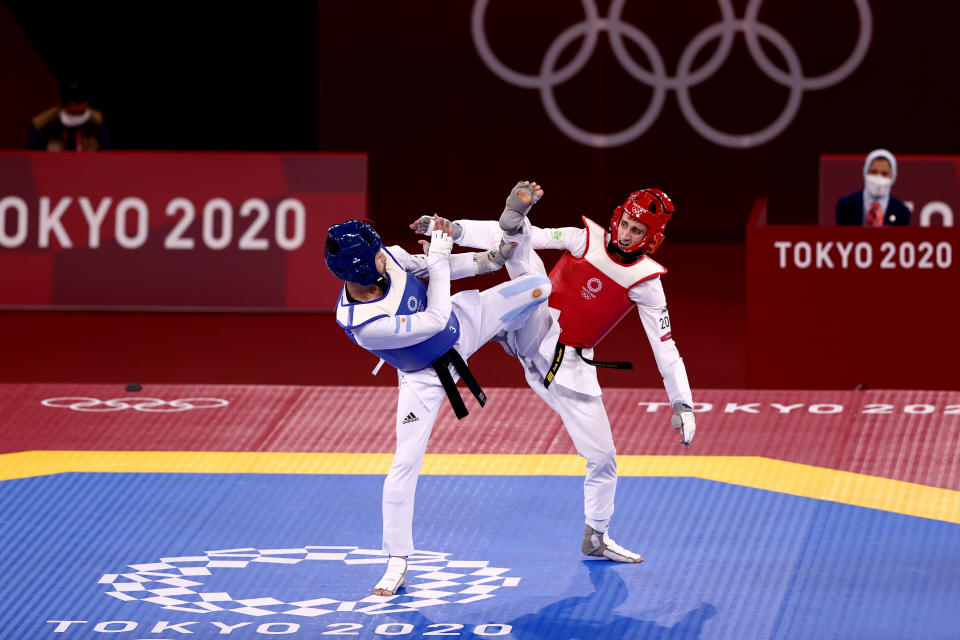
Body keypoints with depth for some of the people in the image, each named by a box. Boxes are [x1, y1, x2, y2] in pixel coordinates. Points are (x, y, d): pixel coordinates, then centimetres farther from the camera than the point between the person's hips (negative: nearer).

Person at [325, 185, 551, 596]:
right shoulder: (361, 324, -41)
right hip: (426, 374, -5)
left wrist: (485, 261, -4)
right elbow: (434, 320, -33)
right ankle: (397, 563, 8)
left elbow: (425, 268, -2)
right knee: (405, 464, -8)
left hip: (465, 319, 5)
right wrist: (439, 259, -27)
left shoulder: (388, 257, -25)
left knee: (539, 286, -2)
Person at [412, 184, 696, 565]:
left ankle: (596, 537, 23)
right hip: (536, 336, -2)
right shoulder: (585, 240, -5)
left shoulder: (645, 280, -3)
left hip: (572, 365, 2)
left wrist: (682, 405, -4)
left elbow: (665, 346, 0)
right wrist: (452, 228, -25)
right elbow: (532, 238, -14)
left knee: (602, 456, 4)